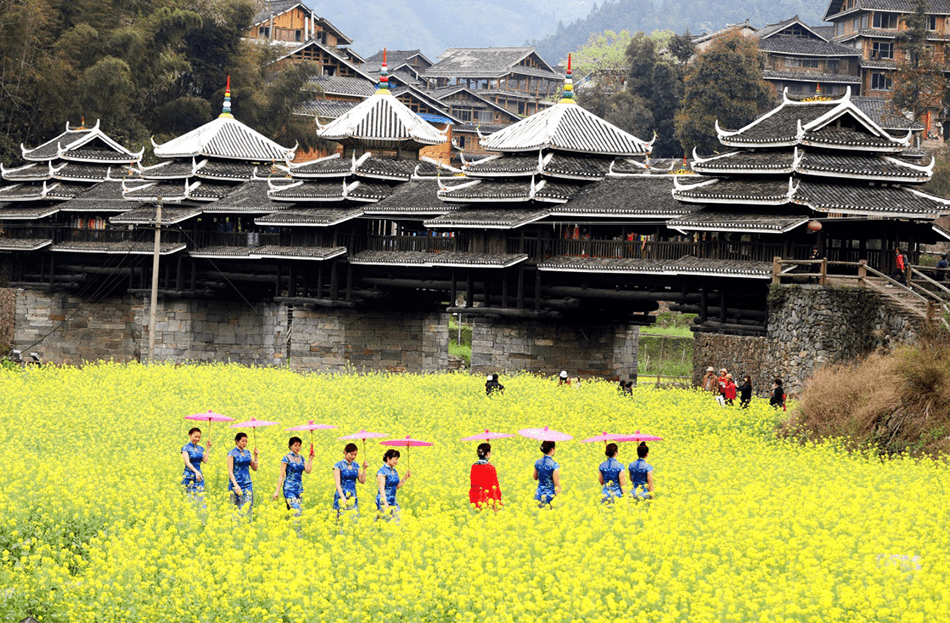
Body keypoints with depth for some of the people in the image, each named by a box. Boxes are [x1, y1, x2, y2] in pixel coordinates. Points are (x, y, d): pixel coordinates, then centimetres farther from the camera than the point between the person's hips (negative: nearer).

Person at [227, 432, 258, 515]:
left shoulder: (247, 452, 12)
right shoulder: (232, 453, -5)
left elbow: (255, 468, 14)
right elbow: (230, 471, -10)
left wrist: (255, 456, 1)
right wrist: (236, 485, -21)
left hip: (247, 484, 5)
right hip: (236, 484, -5)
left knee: (248, 507, -4)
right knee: (237, 508, -4)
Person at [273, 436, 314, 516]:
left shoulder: (301, 458, 13)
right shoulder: (287, 458, -5)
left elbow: (308, 470, 1)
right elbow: (282, 476, -6)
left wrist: (311, 459, -4)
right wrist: (277, 491, -8)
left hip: (299, 488, 7)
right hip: (289, 488, -7)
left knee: (300, 511, 4)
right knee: (296, 511, -21)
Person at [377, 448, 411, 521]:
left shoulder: (394, 471, 13)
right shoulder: (382, 471, -11)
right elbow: (381, 488, -17)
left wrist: (406, 478, 7)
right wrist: (386, 504, -24)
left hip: (393, 501, 8)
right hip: (384, 501, -8)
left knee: (396, 521, 0)